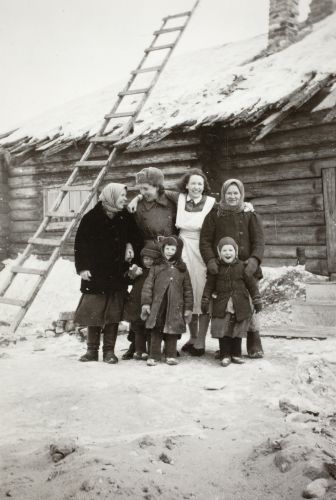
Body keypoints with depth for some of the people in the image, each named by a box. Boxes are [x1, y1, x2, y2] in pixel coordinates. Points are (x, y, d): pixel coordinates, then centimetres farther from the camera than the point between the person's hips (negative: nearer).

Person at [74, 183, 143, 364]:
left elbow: (136, 238, 19)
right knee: (93, 312, 2)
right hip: (95, 273, -2)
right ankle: (92, 350, 15)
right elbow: (80, 244, -2)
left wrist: (130, 246, -3)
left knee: (113, 313, 3)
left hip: (117, 274, 2)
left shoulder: (126, 218, 6)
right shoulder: (91, 218, -3)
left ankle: (109, 350, 13)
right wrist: (82, 267, -9)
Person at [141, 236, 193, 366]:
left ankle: (171, 355, 18)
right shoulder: (156, 267, 5)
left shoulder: (182, 269, 8)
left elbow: (188, 289, 10)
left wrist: (188, 307, 6)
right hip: (157, 305, -1)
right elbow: (148, 285, 2)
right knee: (156, 331, 2)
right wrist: (146, 302, -5)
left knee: (173, 331, 5)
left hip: (175, 306, 1)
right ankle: (154, 355, 11)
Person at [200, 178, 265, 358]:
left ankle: (254, 346, 8)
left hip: (245, 269, 0)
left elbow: (259, 241, 5)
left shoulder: (250, 215, 13)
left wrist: (255, 259, -14)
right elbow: (205, 240, 6)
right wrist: (210, 260, -11)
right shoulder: (214, 215, 12)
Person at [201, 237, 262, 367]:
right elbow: (209, 285, 4)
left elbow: (252, 284, 4)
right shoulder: (216, 268, -1)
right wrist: (205, 300, 1)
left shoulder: (242, 266, -1)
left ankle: (236, 354, 24)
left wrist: (257, 301, 2)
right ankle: (225, 355, 11)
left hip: (240, 306, 1)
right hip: (222, 306, -1)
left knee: (237, 332, 9)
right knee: (223, 331, -1)